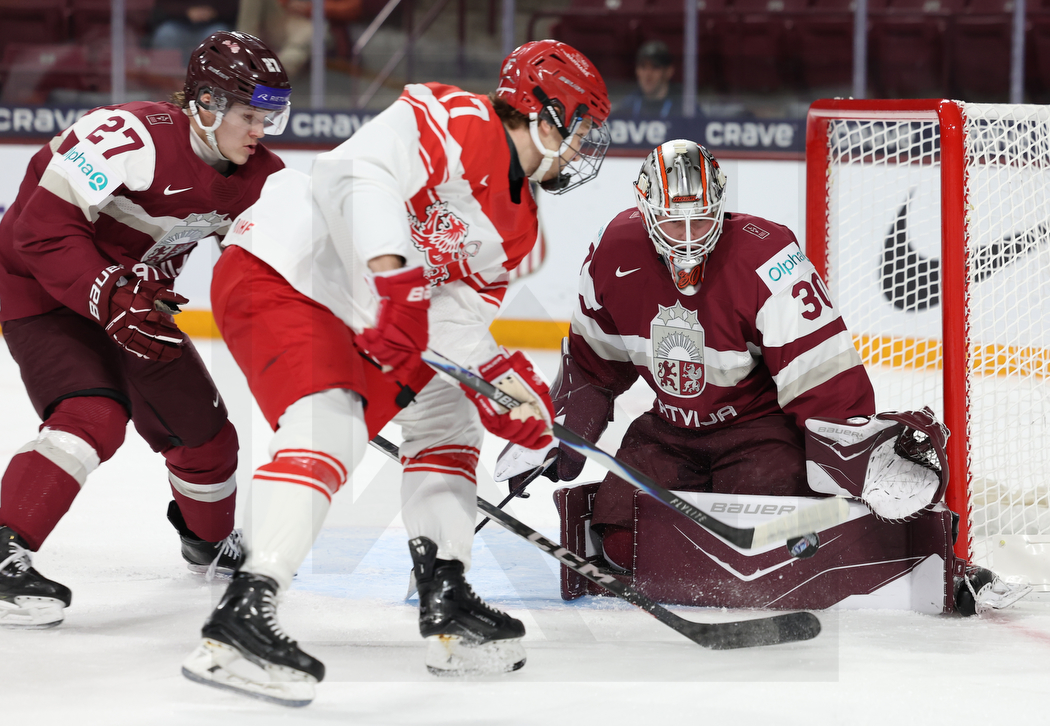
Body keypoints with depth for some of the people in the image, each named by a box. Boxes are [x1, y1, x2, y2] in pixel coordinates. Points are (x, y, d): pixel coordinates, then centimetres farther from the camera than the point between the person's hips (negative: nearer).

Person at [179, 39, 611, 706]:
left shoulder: (517, 223, 13)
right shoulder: (459, 122, -16)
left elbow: (455, 320, 9)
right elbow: (361, 171, -31)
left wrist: (504, 381, -9)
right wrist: (392, 276, -40)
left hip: (354, 316, 11)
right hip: (275, 274, -11)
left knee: (446, 411, 18)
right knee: (331, 424, -28)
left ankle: (446, 602, 17)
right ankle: (243, 613, -37)